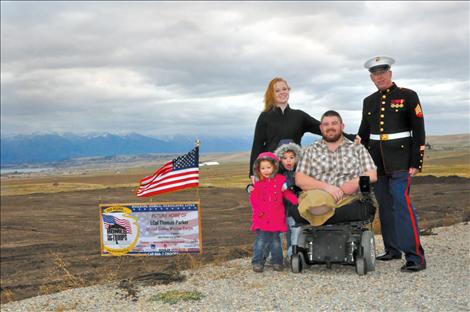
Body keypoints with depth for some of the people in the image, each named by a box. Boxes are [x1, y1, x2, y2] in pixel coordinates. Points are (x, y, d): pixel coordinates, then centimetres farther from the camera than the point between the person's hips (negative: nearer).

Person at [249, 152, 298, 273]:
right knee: (261, 241, -1)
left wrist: (298, 202, -10)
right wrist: (258, 210, -9)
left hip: (276, 218, 0)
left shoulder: (281, 179, 3)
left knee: (275, 241, 8)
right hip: (262, 218, 0)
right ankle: (257, 262, 6)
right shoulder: (257, 182, 3)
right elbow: (253, 199, 4)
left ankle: (277, 262, 18)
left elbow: (288, 193, 4)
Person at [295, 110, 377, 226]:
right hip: (318, 194, -2)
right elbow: (300, 180, 5)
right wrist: (326, 187, -11)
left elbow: (372, 175, 11)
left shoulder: (357, 148, 19)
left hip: (348, 198, 2)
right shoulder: (310, 151, 17)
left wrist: (355, 183, -11)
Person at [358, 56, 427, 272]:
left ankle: (415, 257, -14)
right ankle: (392, 249, 21)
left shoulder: (408, 96, -2)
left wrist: (416, 162, -10)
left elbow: (418, 131, -4)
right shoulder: (369, 102, 12)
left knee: (402, 204, -14)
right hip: (376, 161, 5)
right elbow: (363, 134, 20)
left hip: (400, 161, -5)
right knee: (385, 206, 9)